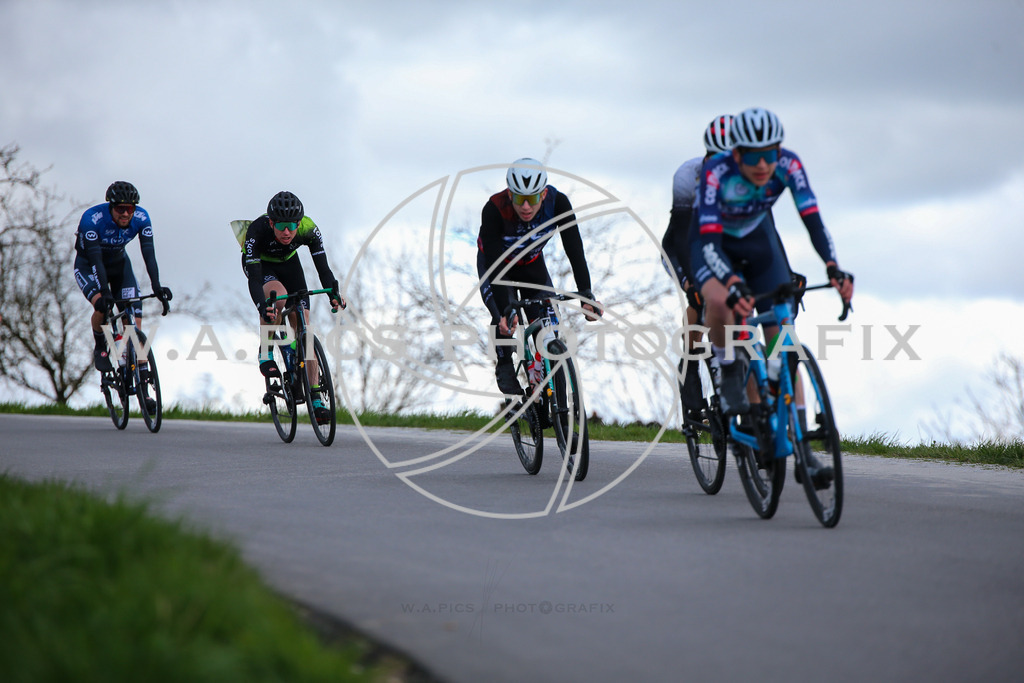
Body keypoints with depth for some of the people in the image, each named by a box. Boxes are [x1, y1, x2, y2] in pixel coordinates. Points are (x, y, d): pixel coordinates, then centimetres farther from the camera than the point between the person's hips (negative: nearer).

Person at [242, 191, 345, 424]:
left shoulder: (308, 229, -31)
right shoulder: (257, 231, -38)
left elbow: (323, 267, -30)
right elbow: (254, 278, -40)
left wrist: (334, 293, -49)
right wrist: (262, 307, -56)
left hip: (288, 263, 3)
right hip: (260, 264, -2)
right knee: (278, 296, -36)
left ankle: (315, 397, -6)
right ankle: (266, 352, -12)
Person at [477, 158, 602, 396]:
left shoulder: (558, 203, -32)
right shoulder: (494, 210, -38)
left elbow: (574, 250, -31)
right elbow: (495, 264, -38)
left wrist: (586, 294, -43)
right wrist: (504, 312, -47)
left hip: (532, 264, 2)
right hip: (495, 264, -2)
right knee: (504, 318, -25)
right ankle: (505, 368, 2)